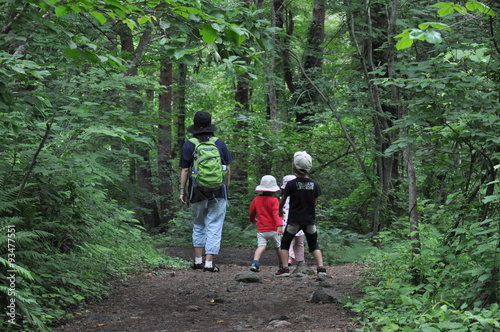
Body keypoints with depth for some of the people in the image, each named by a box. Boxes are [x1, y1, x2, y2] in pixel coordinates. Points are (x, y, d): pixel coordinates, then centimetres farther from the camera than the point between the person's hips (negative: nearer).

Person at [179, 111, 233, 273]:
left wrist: (182, 191, 3)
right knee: (214, 226, 1)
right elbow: (228, 169, 5)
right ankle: (209, 263, -4)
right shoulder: (219, 143, 2)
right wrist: (226, 186, 16)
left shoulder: (188, 145, -2)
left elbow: (184, 170, -4)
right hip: (219, 192, 0)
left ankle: (198, 260, 18)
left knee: (199, 225, 17)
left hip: (198, 192, 0)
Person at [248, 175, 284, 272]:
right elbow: (276, 213, -19)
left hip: (261, 229, 2)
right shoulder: (274, 200, -6)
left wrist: (253, 220, 42)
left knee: (261, 246, -8)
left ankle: (255, 263, -30)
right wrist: (279, 225, -28)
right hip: (273, 229, -2)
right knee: (277, 247, 15)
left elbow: (252, 212, 21)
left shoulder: (256, 199, 7)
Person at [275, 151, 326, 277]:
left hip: (294, 219, -2)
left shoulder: (291, 184, -12)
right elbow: (315, 202, 4)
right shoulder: (314, 184, -3)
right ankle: (321, 267, 2)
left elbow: (282, 201, -2)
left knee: (285, 243, 12)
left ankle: (284, 268, 2)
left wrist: (280, 211, 18)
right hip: (310, 219, 3)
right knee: (314, 244, 15)